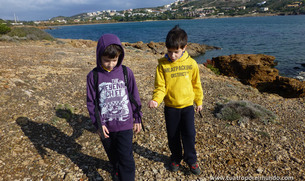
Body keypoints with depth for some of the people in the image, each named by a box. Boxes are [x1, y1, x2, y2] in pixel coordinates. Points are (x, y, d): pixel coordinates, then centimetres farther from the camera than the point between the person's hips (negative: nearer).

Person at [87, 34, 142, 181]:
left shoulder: (126, 72, -6)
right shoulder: (93, 76, -7)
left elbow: (134, 96, 2)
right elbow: (91, 102, -2)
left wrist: (137, 118, 6)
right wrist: (98, 124, -9)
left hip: (125, 124, -1)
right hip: (105, 126, 2)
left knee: (126, 159, -1)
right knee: (112, 154, 24)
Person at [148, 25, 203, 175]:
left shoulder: (191, 63, -7)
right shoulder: (162, 65, -11)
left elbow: (196, 84, 5)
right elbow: (160, 87, -9)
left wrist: (199, 101, 11)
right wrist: (156, 100, -27)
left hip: (187, 105, 0)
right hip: (170, 107, 0)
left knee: (189, 134, 8)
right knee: (173, 135, 15)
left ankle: (191, 160, 31)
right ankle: (175, 158, 38)